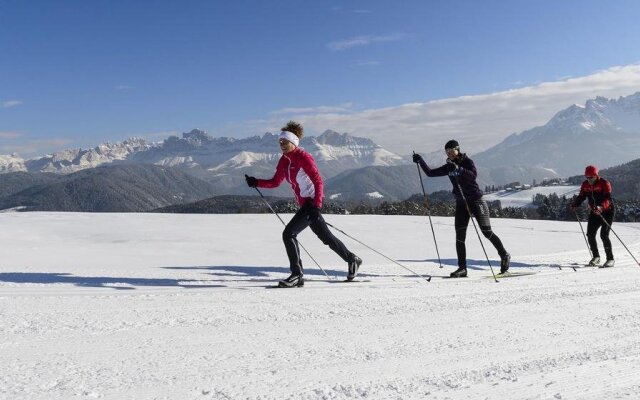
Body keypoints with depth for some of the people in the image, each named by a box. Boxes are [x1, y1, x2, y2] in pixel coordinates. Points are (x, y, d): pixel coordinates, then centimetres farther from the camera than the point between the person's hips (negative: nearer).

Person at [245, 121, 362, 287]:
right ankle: (352, 260, 36)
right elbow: (275, 182, 13)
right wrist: (256, 182, -1)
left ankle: (297, 275, -8)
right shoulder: (284, 160, 9)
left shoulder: (303, 157, -15)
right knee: (326, 237, 19)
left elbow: (318, 182, -18)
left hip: (312, 202, -9)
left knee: (289, 233, -15)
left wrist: (316, 206, -27)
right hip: (305, 204, 9)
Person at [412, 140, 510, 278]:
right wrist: (420, 161, -2)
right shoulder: (448, 167, 8)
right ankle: (462, 268, -2)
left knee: (487, 232, -1)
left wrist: (458, 168, -35)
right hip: (461, 203, 5)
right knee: (460, 236, -5)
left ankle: (504, 256, 19)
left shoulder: (467, 162, -8)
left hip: (475, 200, -5)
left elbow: (473, 175, -26)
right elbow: (430, 173, 9)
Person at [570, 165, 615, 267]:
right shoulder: (585, 184, -1)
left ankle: (610, 259, -4)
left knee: (604, 235, -15)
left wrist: (601, 207, -46)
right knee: (590, 234, 0)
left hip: (607, 212, -6)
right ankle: (596, 257, 19)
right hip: (594, 213, 6)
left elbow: (608, 199, -28)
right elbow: (581, 196, 4)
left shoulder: (604, 183, -18)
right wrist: (574, 204, -15)